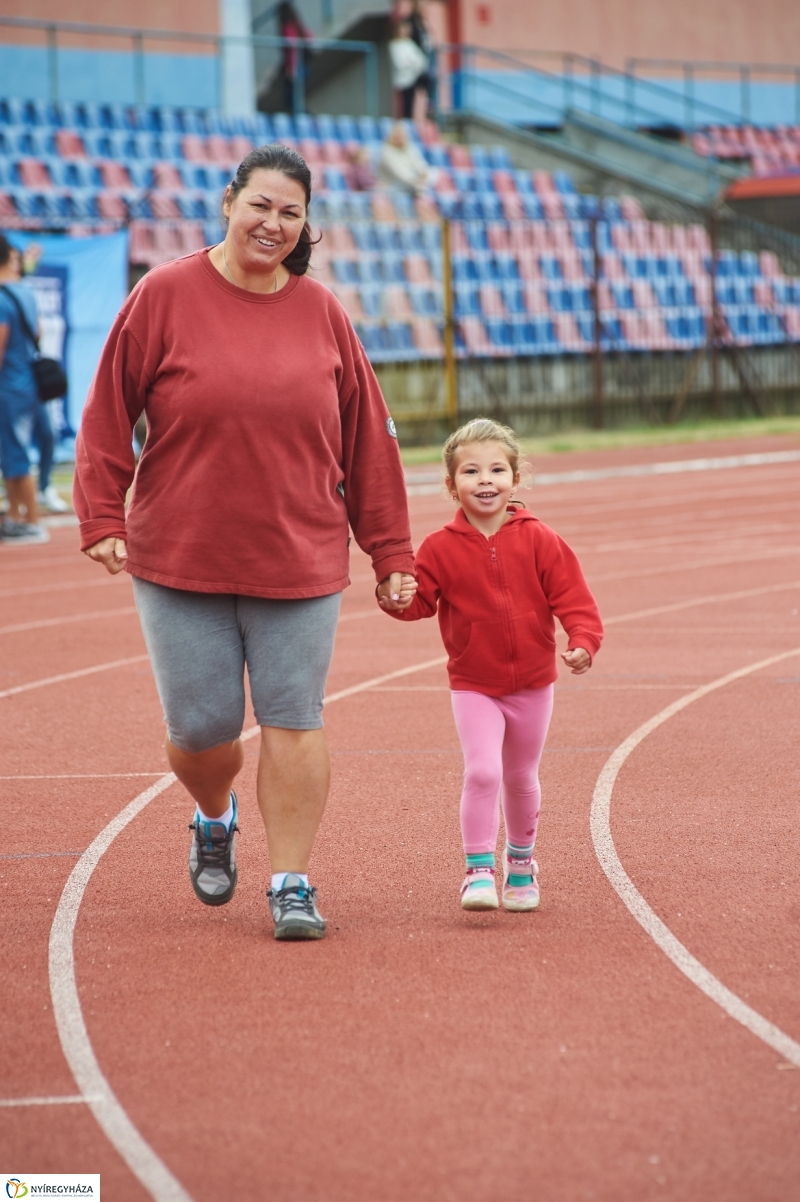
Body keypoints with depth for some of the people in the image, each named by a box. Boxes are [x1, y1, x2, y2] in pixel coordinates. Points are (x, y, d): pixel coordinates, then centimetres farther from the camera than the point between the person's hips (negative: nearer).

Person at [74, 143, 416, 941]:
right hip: (179, 559, -1)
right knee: (200, 727, 3)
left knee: (293, 721, -2)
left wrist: (390, 552, 7)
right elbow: (108, 416, 0)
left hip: (300, 561, 1)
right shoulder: (165, 296, -3)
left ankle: (291, 883, 7)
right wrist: (102, 519, -8)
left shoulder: (321, 313, 4)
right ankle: (213, 820, 36)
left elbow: (368, 439, 8)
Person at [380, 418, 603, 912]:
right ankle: (479, 870, -10)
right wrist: (400, 601, -28)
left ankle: (521, 861, 38)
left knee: (521, 779, 16)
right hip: (473, 686, -1)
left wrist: (583, 640, -23)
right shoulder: (441, 548, -8)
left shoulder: (539, 540, -8)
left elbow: (572, 596, -8)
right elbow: (422, 600, -6)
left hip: (532, 682, 1)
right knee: (482, 772, -18)